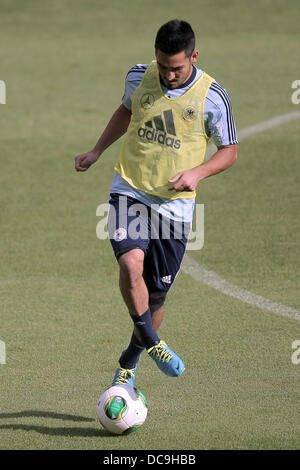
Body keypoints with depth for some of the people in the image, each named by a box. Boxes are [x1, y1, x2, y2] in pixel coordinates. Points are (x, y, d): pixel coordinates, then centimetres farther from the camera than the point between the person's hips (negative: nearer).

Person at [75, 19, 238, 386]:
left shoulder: (212, 97, -10)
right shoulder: (139, 77, -2)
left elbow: (229, 151, 0)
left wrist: (196, 173, -17)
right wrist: (96, 152, 22)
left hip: (175, 203, -1)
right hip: (129, 191, 1)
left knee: (155, 296, 6)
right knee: (131, 263, -27)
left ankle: (129, 362, 31)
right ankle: (151, 342, -5)